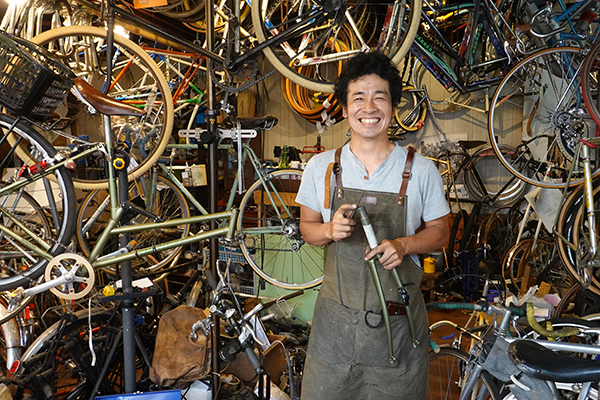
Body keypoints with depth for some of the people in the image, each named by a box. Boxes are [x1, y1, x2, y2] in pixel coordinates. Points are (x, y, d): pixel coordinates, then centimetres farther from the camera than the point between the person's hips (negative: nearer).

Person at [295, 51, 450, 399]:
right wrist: (331, 230, -14)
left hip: (398, 319, 0)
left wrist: (403, 244, -15)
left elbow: (440, 232, 5)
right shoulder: (321, 167, 0)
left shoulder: (420, 170, -3)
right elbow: (307, 227, 9)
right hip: (336, 317, 1)